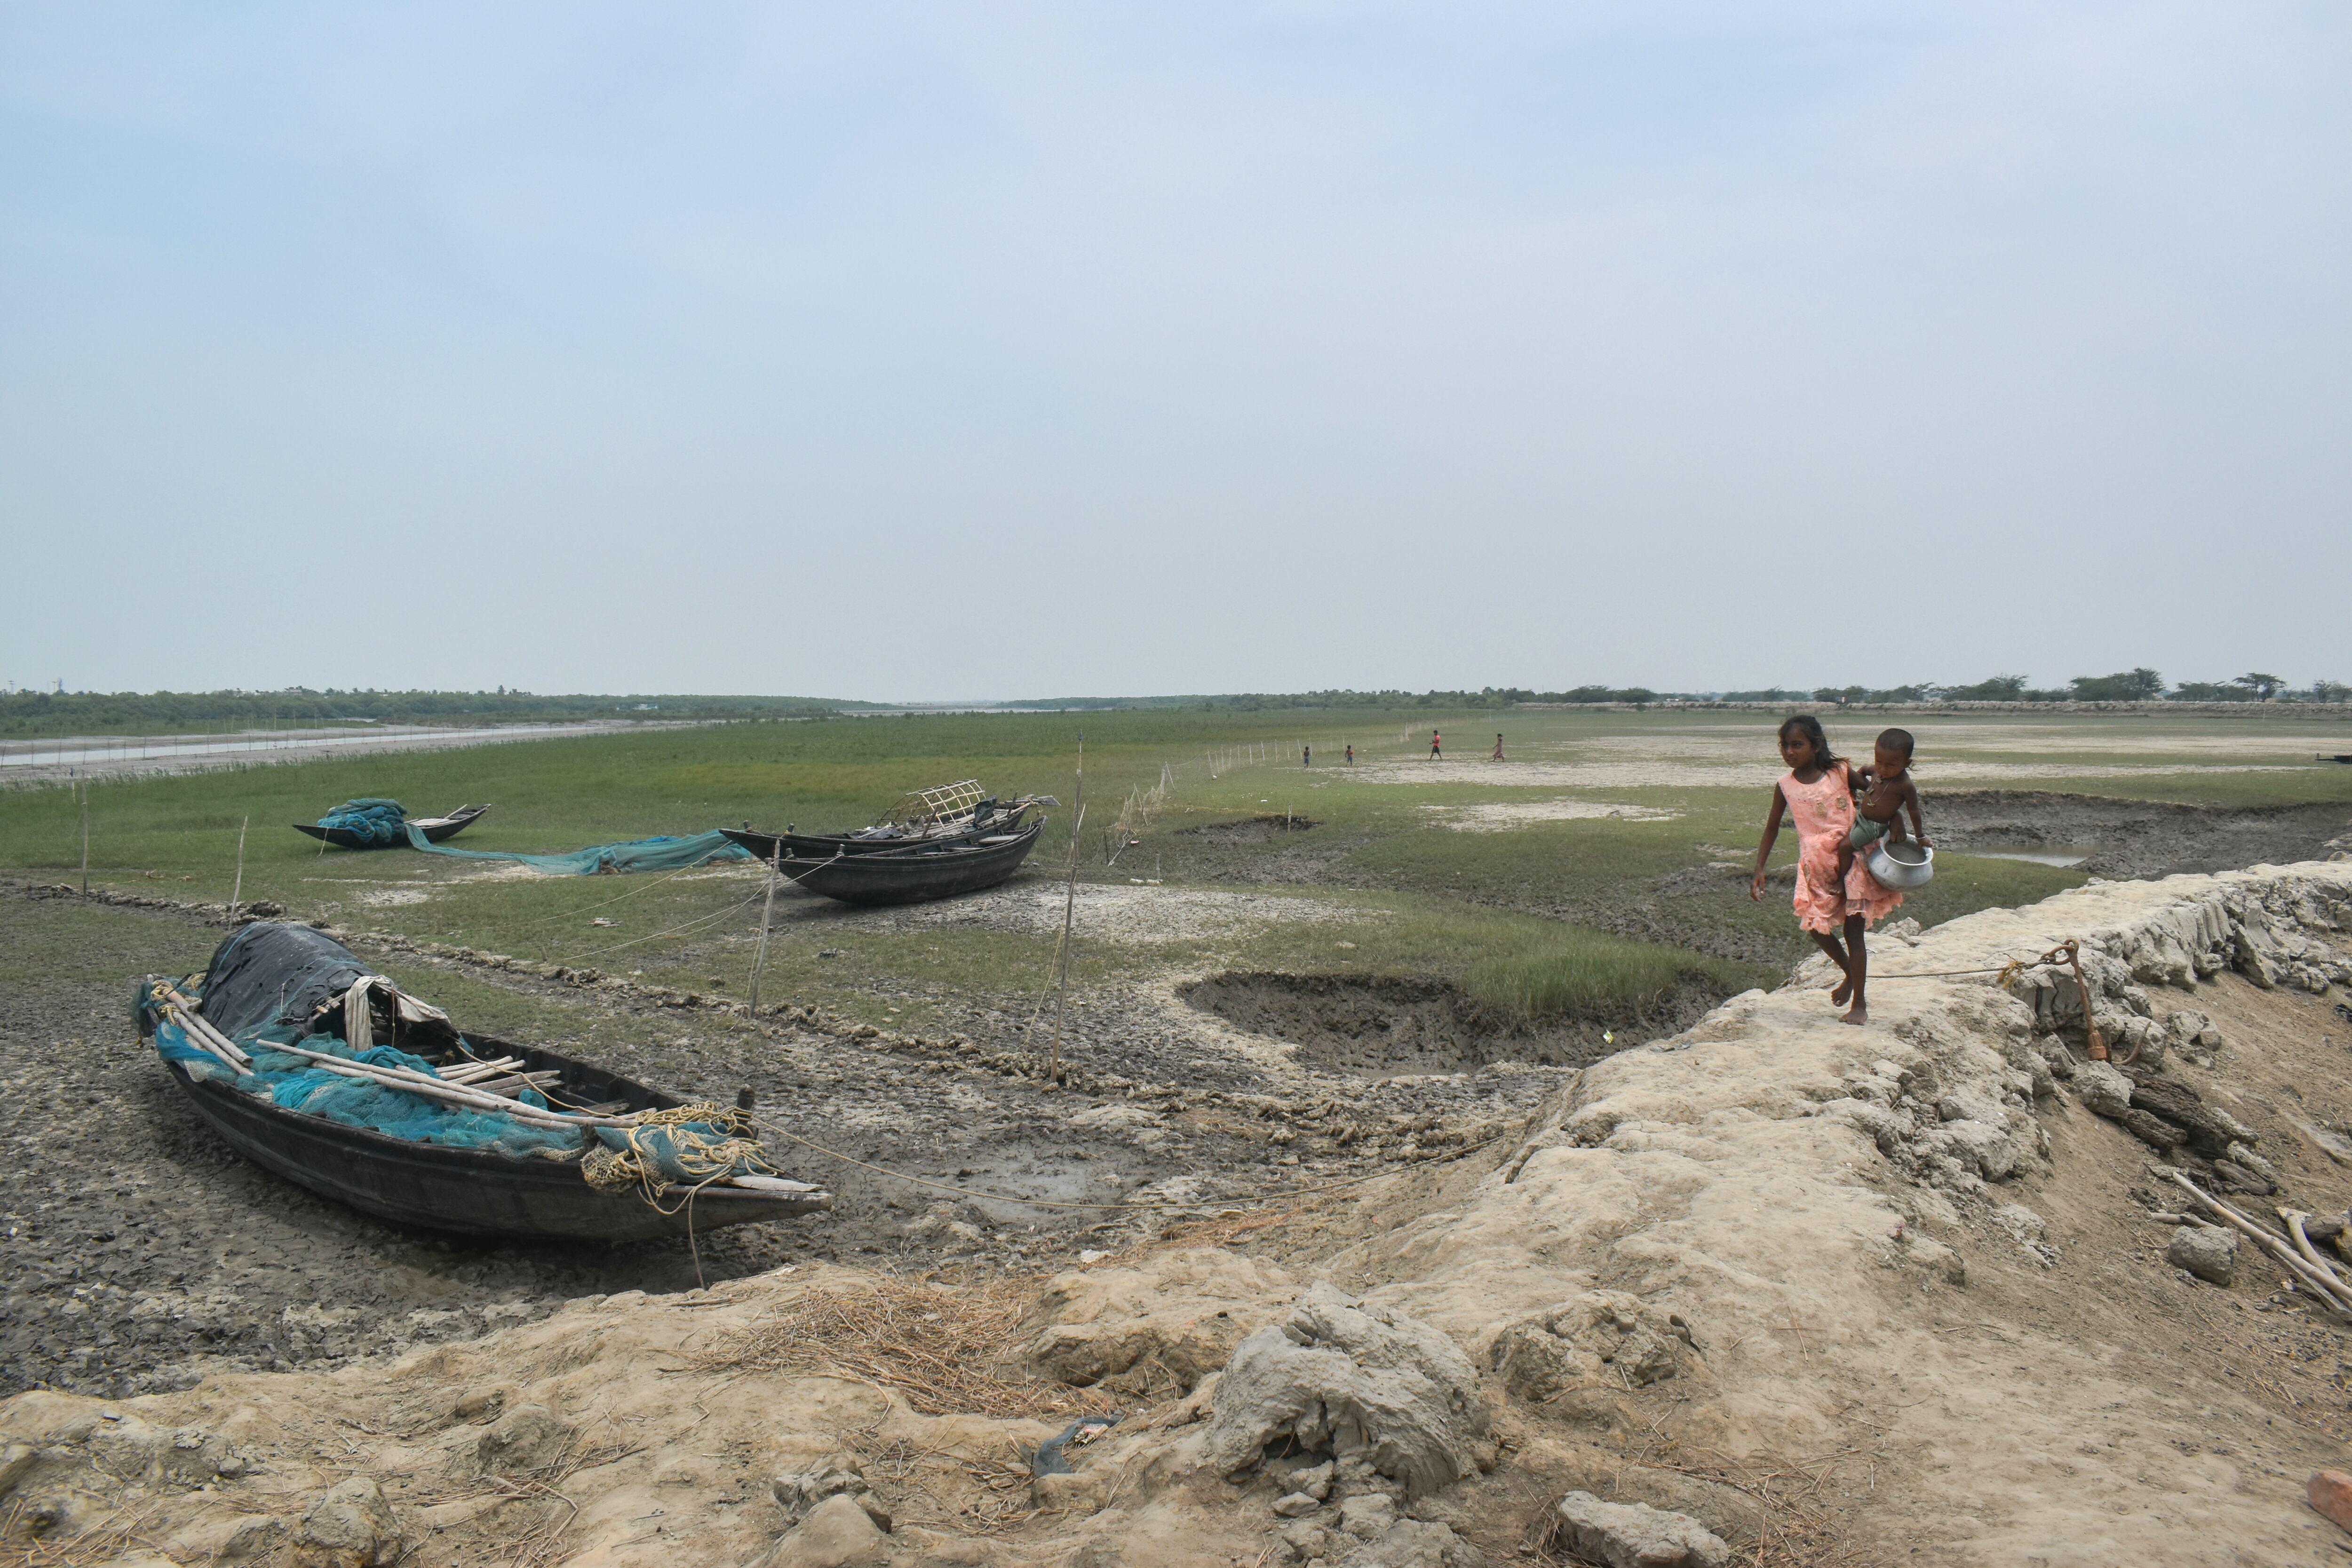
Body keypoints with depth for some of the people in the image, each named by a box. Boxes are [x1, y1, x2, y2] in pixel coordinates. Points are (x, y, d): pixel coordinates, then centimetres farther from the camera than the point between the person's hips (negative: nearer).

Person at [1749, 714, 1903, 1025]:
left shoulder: (1840, 772, -2)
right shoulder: (1786, 786, 3)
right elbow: (1772, 828, 9)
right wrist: (1759, 869, 5)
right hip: (1816, 862, 2)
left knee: (1853, 930, -3)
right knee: (1816, 926, 0)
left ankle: (1860, 1004, 5)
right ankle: (1851, 974, 30)